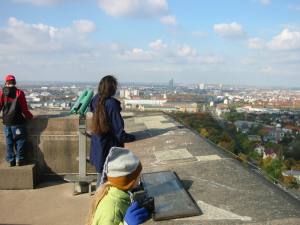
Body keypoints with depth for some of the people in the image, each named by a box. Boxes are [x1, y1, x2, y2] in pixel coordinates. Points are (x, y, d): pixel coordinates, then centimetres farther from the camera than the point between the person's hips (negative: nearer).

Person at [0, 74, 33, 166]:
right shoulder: (19, 93, -8)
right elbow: (24, 108, -6)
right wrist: (29, 116, 10)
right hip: (17, 121, -3)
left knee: (9, 141, 11)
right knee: (20, 141, 9)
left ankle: (10, 160, 14)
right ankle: (19, 159, 8)